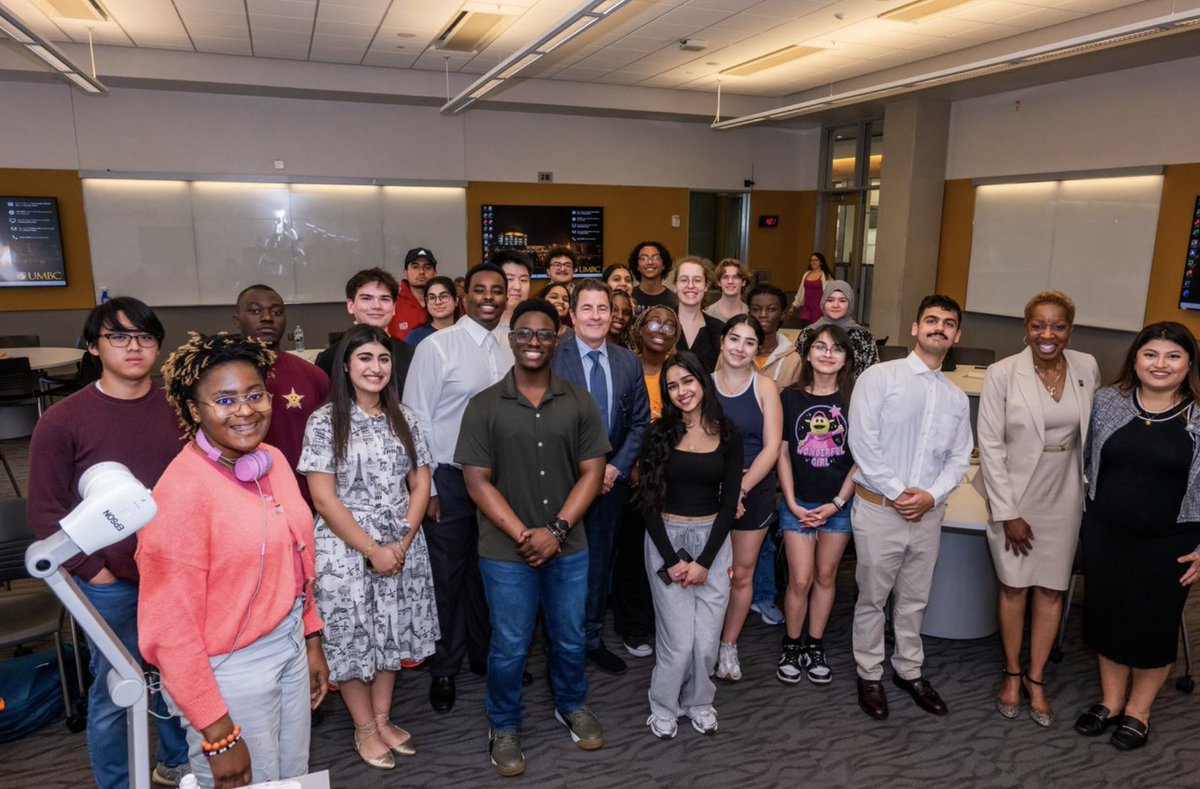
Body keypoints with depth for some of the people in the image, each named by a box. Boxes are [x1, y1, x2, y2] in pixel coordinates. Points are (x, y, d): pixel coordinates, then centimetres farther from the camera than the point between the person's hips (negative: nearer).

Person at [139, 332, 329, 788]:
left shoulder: (272, 461, -1)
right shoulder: (182, 493, -23)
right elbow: (171, 630, -20)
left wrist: (311, 640, 14)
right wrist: (218, 735, -17)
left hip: (290, 648, 7)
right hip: (232, 673, -7)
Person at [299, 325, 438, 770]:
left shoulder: (404, 418, 4)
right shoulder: (325, 421, -9)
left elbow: (420, 484, 4)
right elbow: (324, 500, -12)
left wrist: (403, 542, -8)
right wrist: (372, 550, -14)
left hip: (402, 547, 4)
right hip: (346, 549, -4)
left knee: (392, 632, 13)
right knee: (352, 635, 7)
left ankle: (383, 719, 31)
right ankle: (365, 727, 26)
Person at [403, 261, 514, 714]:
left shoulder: (513, 346, 3)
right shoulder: (436, 346, -10)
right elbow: (416, 419, -8)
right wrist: (425, 486, -9)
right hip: (449, 478, -4)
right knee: (447, 575, 8)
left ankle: (484, 653, 38)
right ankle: (443, 668, 28)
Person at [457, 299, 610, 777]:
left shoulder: (579, 402, -2)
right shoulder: (484, 406, -7)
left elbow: (592, 472, -3)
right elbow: (477, 481, -8)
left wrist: (556, 530, -12)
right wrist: (522, 534, -15)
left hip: (569, 548, 2)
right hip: (506, 552, -2)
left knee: (570, 639, 18)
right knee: (509, 646, 11)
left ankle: (571, 705, 44)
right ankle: (503, 726, 34)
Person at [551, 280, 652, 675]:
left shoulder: (628, 361, 3)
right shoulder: (552, 357, -11)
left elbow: (640, 421, 5)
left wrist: (617, 467, -6)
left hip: (611, 477, 4)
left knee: (600, 560, 16)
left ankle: (592, 638, 32)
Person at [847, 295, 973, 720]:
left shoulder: (957, 397, 10)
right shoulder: (880, 377, -6)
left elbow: (959, 457, 10)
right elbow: (862, 441, -13)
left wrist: (931, 495, -8)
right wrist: (897, 493, -15)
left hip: (928, 511, 4)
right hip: (879, 508, -4)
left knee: (915, 598, 17)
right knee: (873, 597, 8)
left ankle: (909, 670, 35)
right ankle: (870, 674, 24)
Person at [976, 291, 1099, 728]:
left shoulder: (1087, 368, -3)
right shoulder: (1002, 373, -13)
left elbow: (1092, 432, 8)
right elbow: (991, 445, -12)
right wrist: (1007, 512, -13)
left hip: (1064, 497, 3)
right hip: (1014, 497, -3)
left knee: (1051, 589, 9)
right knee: (1014, 586, 8)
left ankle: (1036, 678, 25)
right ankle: (1012, 673, 27)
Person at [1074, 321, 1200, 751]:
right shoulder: (1106, 402, -2)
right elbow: (1085, 458, 9)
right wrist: (1085, 514, 7)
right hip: (1105, 533, 3)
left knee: (1154, 622, 11)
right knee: (1107, 614, 13)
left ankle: (1138, 710, 31)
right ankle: (1110, 700, 33)